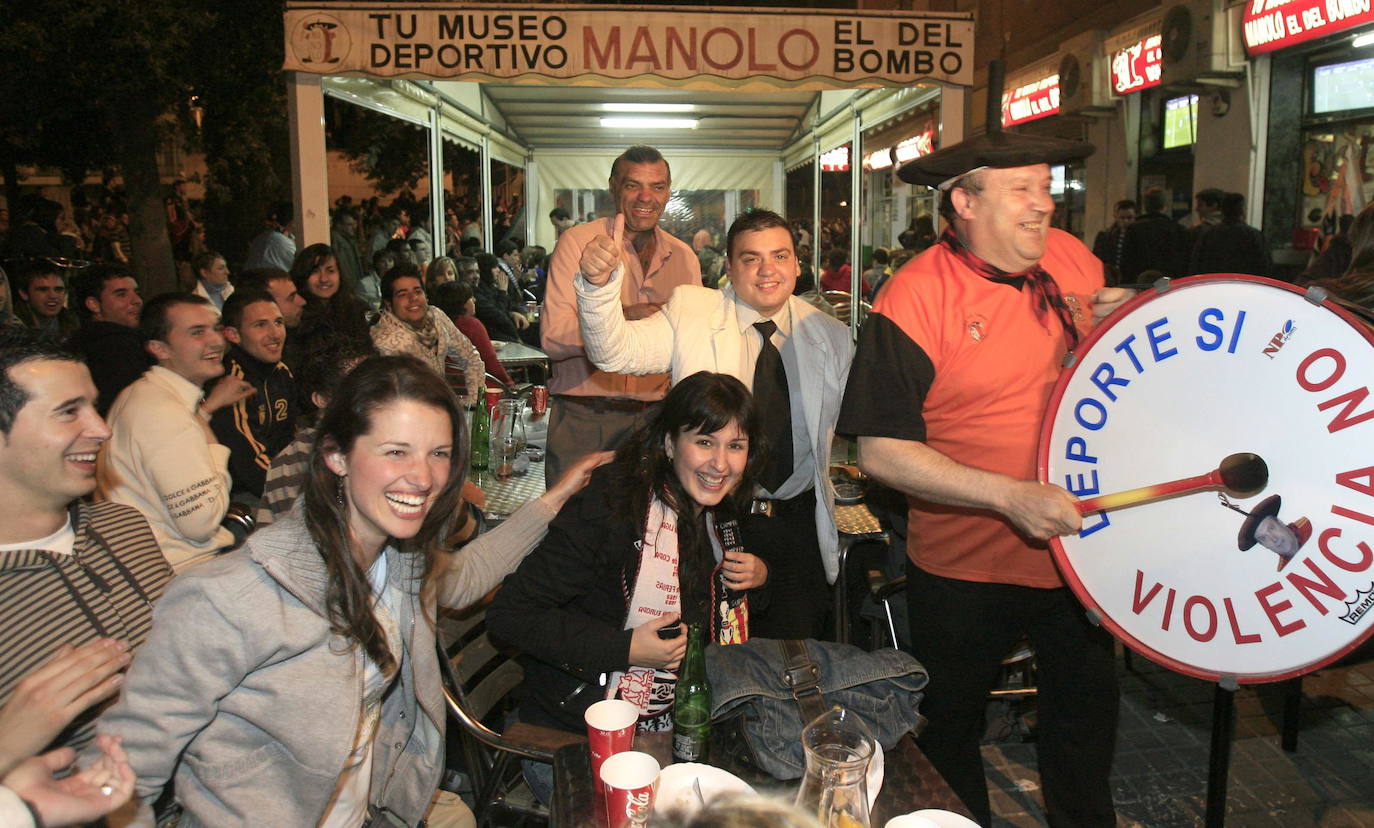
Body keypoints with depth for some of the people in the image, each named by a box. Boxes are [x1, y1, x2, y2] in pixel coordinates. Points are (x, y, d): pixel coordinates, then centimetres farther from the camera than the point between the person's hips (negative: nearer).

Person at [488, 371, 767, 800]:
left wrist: (759, 573, -1)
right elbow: (509, 615, -22)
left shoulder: (715, 514, 3)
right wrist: (626, 649, -26)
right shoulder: (612, 507, -22)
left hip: (670, 727, 8)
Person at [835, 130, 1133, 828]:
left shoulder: (1072, 259, -2)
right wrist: (1010, 496, -30)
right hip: (966, 568, -4)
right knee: (949, 727, 19)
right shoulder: (914, 298, -20)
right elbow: (881, 452, -23)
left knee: (1086, 712, 25)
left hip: (1080, 547, 5)